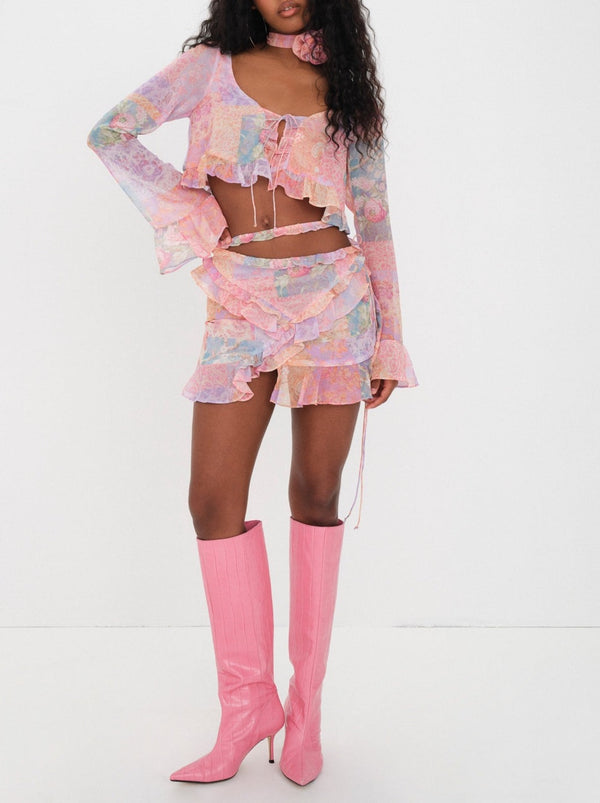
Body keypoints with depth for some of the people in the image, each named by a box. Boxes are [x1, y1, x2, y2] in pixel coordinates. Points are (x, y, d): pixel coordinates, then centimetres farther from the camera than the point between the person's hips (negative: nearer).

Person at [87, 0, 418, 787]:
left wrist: (390, 336, 5)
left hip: (333, 294, 0)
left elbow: (374, 217, 9)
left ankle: (307, 702, 15)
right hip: (243, 305, 0)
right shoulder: (213, 65, 11)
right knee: (213, 497, -5)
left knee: (317, 493, 2)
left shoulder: (344, 83, 11)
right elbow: (111, 133, 8)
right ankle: (248, 701, 9)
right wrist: (191, 209, 0)